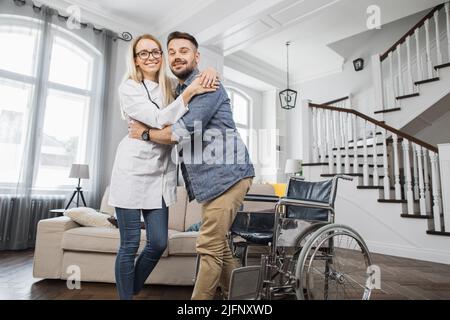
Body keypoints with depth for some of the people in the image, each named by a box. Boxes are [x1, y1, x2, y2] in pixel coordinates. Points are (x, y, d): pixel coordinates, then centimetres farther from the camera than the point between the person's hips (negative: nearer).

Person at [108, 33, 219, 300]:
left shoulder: (171, 87, 12)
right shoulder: (129, 88, -3)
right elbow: (160, 120, -16)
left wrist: (209, 74, -3)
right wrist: (190, 92, -19)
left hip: (161, 173, 5)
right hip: (132, 171, -5)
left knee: (158, 243, 6)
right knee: (130, 244, 2)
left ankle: (133, 290, 31)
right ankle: (125, 296, 23)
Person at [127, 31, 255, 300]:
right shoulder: (179, 91, 19)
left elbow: (184, 131, -20)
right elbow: (176, 131, 28)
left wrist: (144, 133, -5)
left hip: (227, 174, -9)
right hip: (210, 178, 9)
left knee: (209, 248, -7)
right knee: (218, 245, 16)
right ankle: (234, 295, 31)